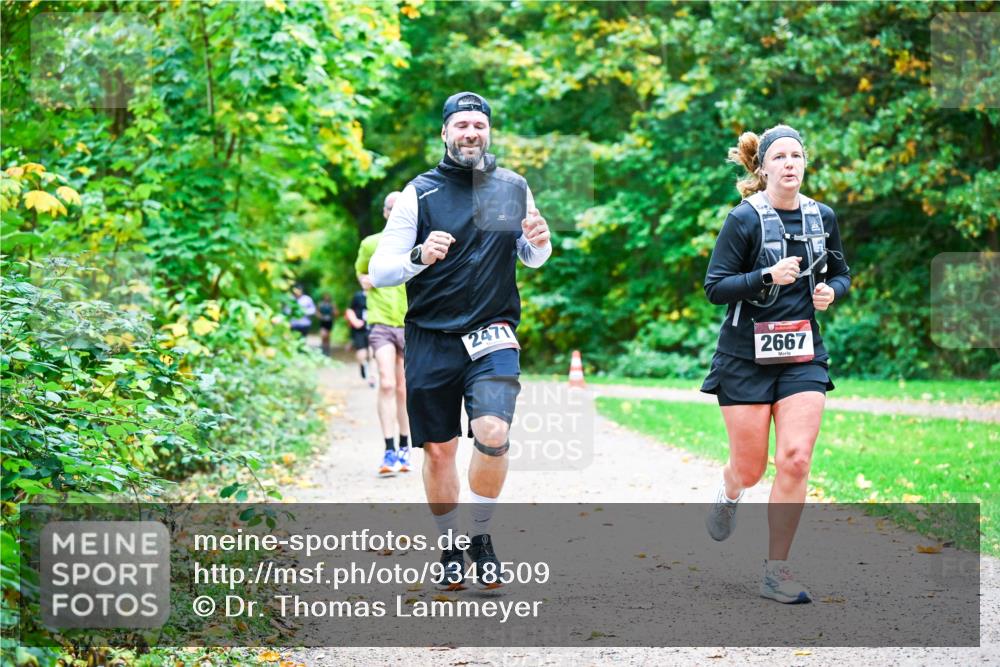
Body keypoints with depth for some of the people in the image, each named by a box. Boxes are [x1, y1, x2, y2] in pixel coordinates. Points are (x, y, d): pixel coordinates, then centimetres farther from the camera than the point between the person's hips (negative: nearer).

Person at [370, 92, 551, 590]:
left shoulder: (514, 188, 6)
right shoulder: (419, 192, -2)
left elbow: (532, 259, 21)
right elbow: (378, 271, -4)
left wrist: (539, 243, -3)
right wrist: (419, 256, -23)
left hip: (492, 335, 0)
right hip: (431, 339, 0)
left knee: (492, 434, -20)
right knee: (439, 451, 6)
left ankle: (481, 536, 3)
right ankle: (450, 549, 26)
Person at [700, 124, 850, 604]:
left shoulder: (822, 217, 6)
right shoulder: (744, 219, -8)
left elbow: (841, 275, 20)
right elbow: (714, 288, -11)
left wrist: (831, 291, -3)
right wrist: (769, 277, -24)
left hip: (803, 356, 3)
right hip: (746, 355, -3)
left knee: (795, 459, -11)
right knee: (750, 468, 3)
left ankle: (776, 570, -1)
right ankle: (729, 492, 43)